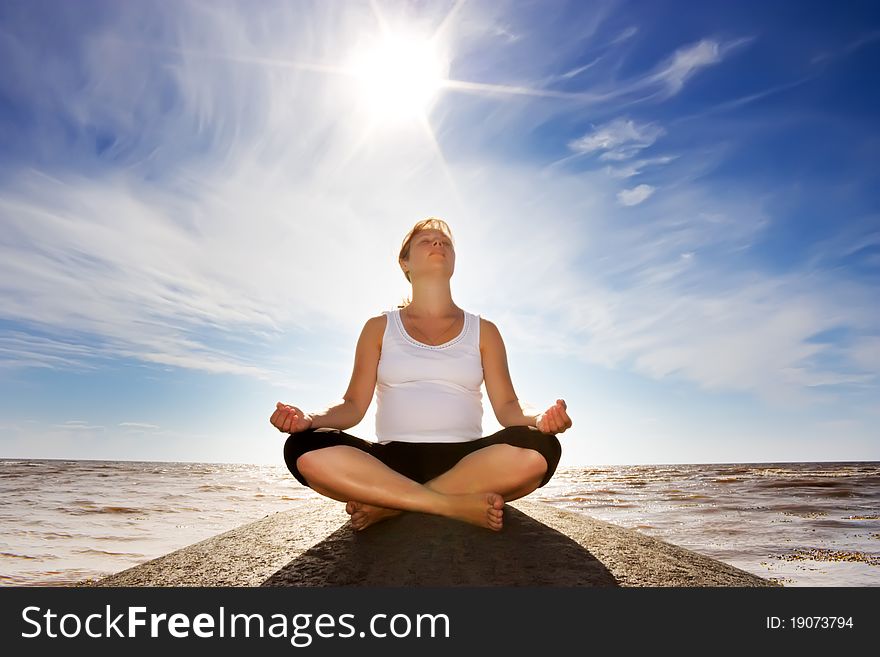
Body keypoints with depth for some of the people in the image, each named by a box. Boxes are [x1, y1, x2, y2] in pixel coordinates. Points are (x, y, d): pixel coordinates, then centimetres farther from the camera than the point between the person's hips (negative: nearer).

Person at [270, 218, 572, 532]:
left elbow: (507, 406, 6)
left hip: (466, 462, 1)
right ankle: (459, 504, -25)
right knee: (305, 449, -28)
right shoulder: (379, 327, 15)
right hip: (391, 462, 0)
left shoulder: (482, 330, 15)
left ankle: (388, 505, -20)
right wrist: (310, 418, -15)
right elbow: (354, 406, 8)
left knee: (540, 449, -31)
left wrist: (540, 418, -17)